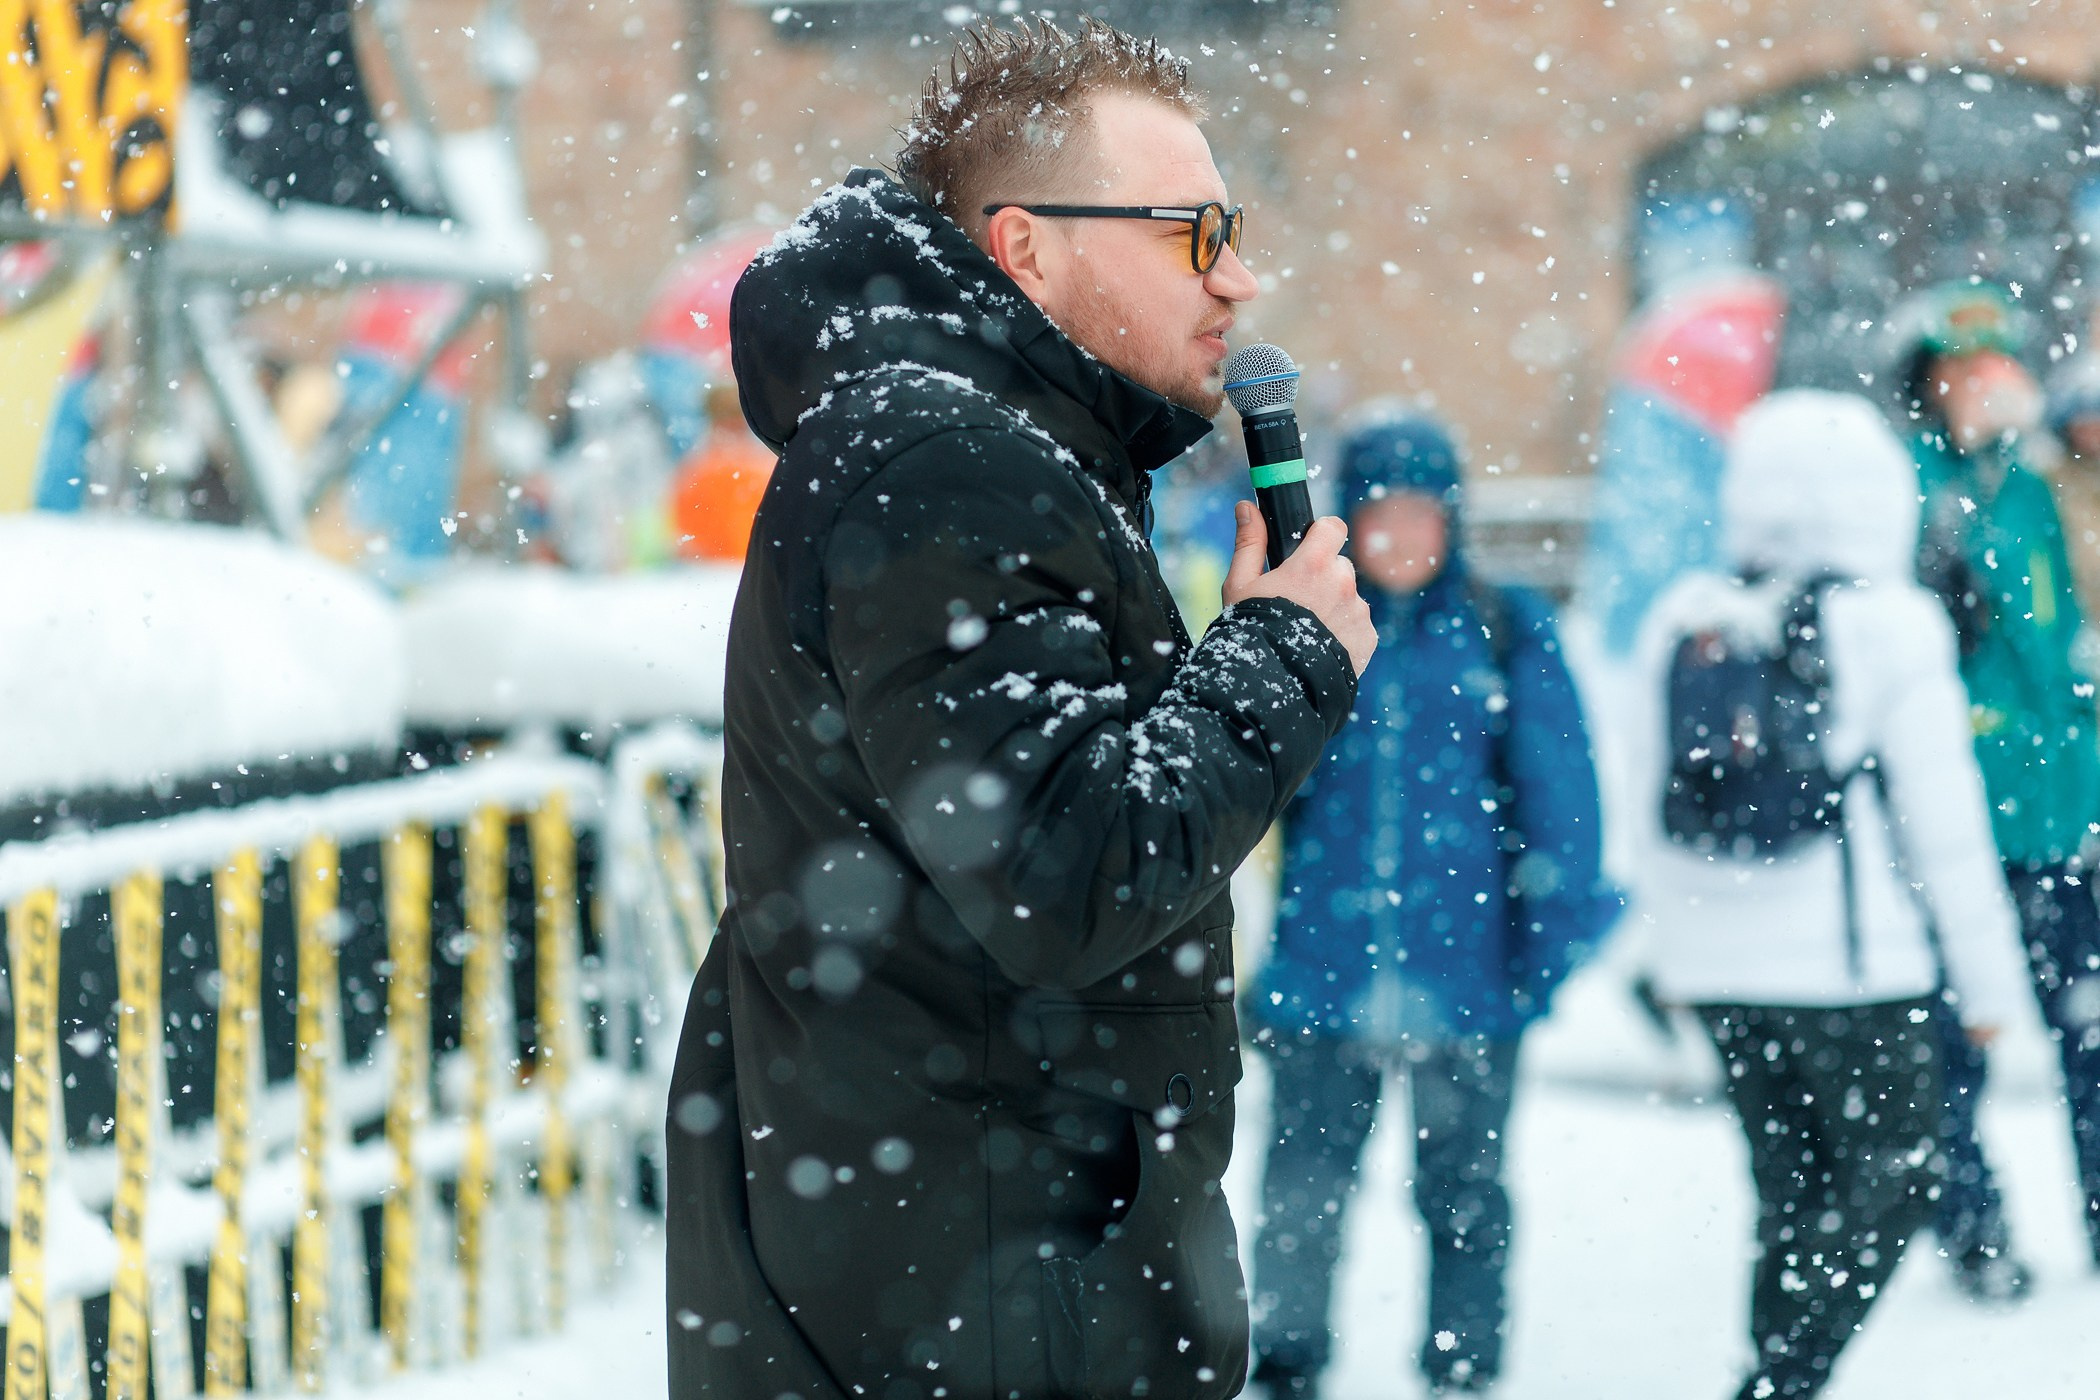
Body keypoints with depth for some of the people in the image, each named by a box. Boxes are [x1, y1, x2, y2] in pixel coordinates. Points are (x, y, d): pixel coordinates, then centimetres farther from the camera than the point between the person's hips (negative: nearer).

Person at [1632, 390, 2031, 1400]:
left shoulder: (1681, 624, 4)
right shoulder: (1888, 627, -10)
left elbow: (1653, 808, 11)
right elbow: (1947, 824, -7)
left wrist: (1673, 952, 22)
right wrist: (1989, 976, 1)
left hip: (1718, 965, 5)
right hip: (1857, 964, -5)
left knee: (1791, 1191, 16)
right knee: (1891, 1182, 5)